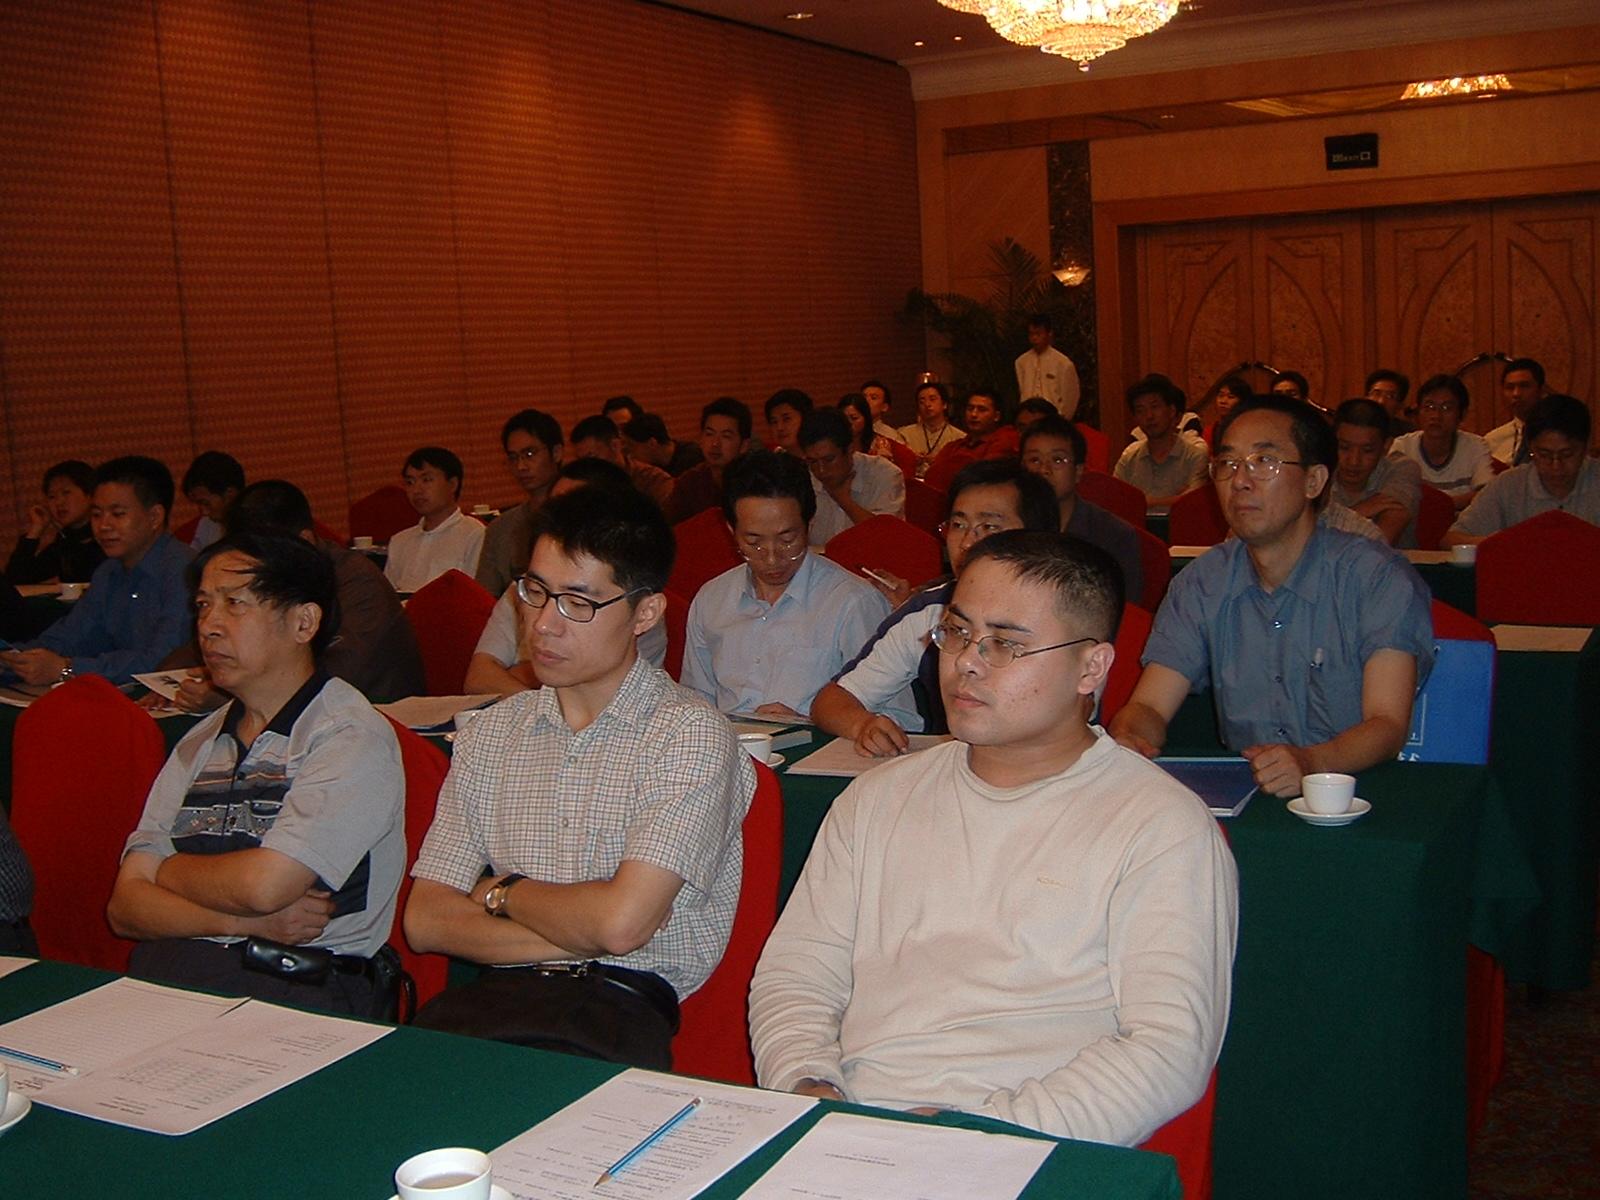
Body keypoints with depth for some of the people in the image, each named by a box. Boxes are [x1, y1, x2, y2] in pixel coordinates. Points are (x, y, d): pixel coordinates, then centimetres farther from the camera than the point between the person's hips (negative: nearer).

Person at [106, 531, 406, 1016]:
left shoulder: (352, 737, -5)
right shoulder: (199, 745, 17)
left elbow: (263, 884, -16)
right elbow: (125, 907, 10)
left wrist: (169, 870, 5)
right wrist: (249, 922, -8)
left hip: (301, 987, -5)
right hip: (165, 978, 6)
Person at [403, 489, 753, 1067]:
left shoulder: (690, 734, -4)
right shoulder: (490, 735, 13)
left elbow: (621, 921, -14)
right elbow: (426, 921, 6)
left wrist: (502, 892, 3)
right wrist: (577, 936, -7)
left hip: (623, 1005, -4)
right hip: (496, 995, 4)